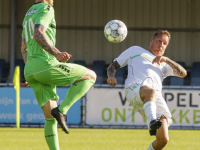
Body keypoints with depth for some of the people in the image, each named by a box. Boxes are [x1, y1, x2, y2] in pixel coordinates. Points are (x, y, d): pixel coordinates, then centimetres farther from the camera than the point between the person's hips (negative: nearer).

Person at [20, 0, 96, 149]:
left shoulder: (28, 14, 26)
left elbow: (24, 48, 31)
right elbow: (38, 34, -21)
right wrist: (56, 53, -25)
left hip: (30, 70, 9)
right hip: (46, 65, -9)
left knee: (50, 117, 8)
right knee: (91, 76, 4)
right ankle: (62, 110, -10)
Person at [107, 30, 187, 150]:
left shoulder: (163, 65, 40)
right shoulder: (135, 51, 35)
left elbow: (183, 73, 26)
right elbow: (113, 66, 31)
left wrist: (166, 60, 12)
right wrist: (111, 76, 7)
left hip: (157, 98, 3)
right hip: (135, 89, -3)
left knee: (163, 140, -16)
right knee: (151, 91, -44)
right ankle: (152, 121, -68)